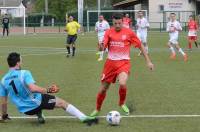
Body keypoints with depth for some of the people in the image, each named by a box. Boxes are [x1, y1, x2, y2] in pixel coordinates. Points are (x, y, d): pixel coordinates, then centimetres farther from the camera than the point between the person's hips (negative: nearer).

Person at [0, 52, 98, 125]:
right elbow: (33, 88, -34)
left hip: (26, 110, 6)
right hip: (37, 103, -6)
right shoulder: (24, 74, -18)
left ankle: (39, 115, 21)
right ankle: (84, 118, 1)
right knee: (63, 103, 6)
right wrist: (47, 90, -24)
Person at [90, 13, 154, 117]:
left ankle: (122, 103, 2)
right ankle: (97, 109, 32)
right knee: (103, 88, 7)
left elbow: (140, 46, 5)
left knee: (122, 83, -28)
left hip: (124, 63, -2)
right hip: (111, 63, 2)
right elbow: (103, 47, -6)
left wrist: (148, 61, 4)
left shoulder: (129, 32, -3)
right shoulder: (109, 32, 2)